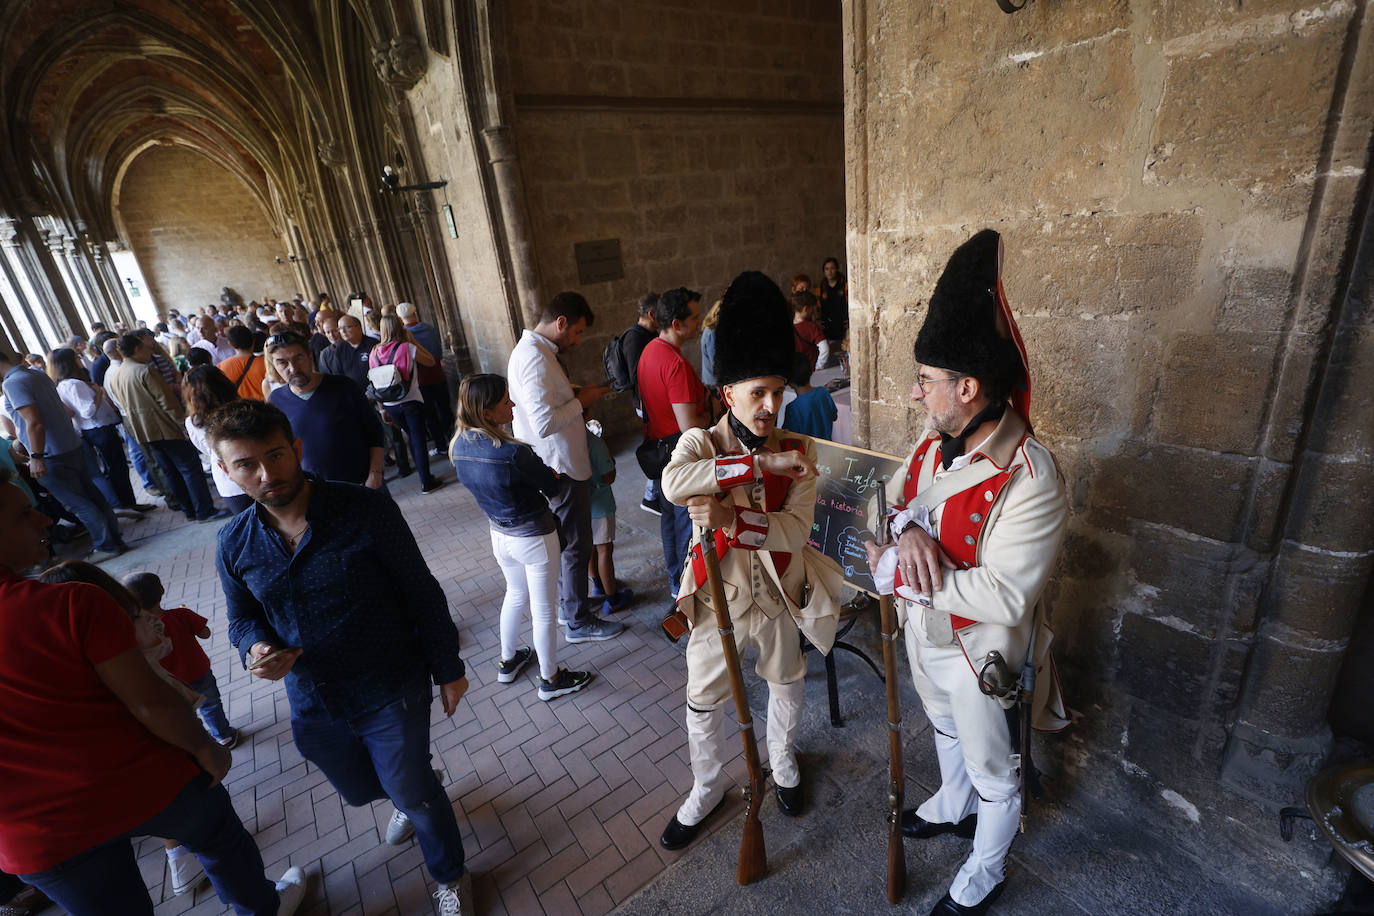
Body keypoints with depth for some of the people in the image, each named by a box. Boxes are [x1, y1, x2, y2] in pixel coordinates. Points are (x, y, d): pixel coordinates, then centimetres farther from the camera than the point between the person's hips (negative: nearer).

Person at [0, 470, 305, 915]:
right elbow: (149, 701, -21)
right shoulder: (71, 604, -26)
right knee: (222, 841, 28)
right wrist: (205, 747, -5)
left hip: (39, 838, 3)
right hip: (148, 785, -3)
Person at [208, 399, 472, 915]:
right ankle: (411, 799, 64)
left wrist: (448, 669, -7)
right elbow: (242, 618, 8)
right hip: (313, 704, 5)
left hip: (390, 693, -5)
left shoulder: (366, 510, -22)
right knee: (358, 790, 27)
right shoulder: (235, 544, -8)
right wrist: (256, 650, -17)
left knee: (411, 792, 10)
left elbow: (421, 593, -14)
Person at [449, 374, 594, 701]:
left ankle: (508, 661, 48)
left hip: (500, 534, 7)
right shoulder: (514, 453, -31)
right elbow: (554, 487, -16)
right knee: (543, 609, 11)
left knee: (516, 594, 30)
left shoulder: (459, 446, -8)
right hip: (533, 537, -7)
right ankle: (551, 680, 31)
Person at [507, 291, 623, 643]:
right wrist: (581, 401, -17)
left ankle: (567, 605, 37)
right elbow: (544, 423, -30)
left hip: (558, 466, 10)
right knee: (577, 545, 3)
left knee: (567, 541, 21)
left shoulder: (534, 350, 11)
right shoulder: (535, 358, -23)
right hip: (562, 469, -10)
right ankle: (579, 622, 19)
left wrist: (577, 397, 7)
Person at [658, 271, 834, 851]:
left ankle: (783, 762, 57)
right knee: (703, 703, 16)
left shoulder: (797, 452, -10)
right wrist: (763, 462, -41)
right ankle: (706, 791, 45)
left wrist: (730, 519, -35)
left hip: (779, 596, 2)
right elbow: (673, 484, -40)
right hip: (718, 597, -1)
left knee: (787, 685, 25)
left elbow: (796, 530, -21)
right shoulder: (701, 443, -16)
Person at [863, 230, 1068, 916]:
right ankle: (953, 806, 63)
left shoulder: (1029, 480, -33)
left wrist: (894, 571, -30)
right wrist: (908, 529, -23)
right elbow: (897, 493, 1)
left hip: (979, 653, -7)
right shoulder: (938, 436, -10)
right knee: (943, 726, 33)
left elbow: (1004, 597, -33)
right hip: (924, 630, 7)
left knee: (993, 770, 21)